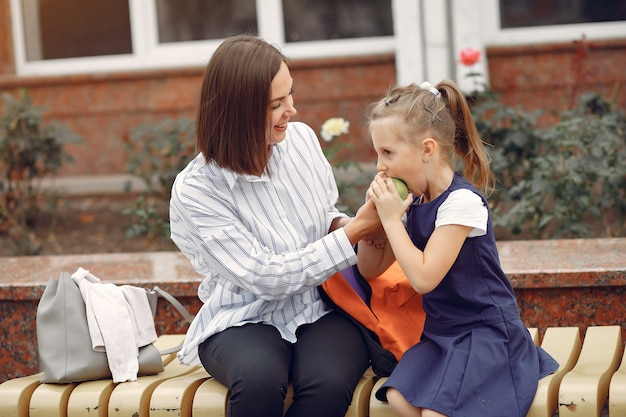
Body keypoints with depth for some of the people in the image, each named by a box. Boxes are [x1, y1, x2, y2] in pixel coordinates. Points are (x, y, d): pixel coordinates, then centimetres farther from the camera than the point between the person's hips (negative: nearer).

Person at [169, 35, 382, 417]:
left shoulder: (302, 138, 0)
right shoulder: (195, 191, -15)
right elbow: (266, 277, -17)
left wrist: (344, 225, -7)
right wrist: (355, 233, -18)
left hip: (322, 310, 3)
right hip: (243, 322, -3)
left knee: (329, 382, -31)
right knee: (260, 379, -37)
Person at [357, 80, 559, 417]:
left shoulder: (462, 201, -18)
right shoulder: (412, 202, 6)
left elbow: (423, 277, -24)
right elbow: (370, 269, 12)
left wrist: (391, 220, -17)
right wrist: (374, 214, -3)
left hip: (485, 332, -7)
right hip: (441, 332, 7)